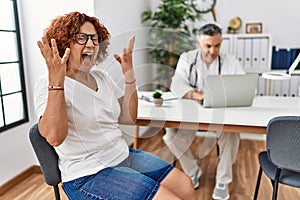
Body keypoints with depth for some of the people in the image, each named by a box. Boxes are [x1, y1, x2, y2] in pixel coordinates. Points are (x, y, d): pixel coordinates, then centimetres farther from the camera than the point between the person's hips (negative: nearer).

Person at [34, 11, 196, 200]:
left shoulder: (102, 76, 9)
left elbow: (129, 117, 6)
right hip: (87, 175, -7)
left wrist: (129, 74, -1)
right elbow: (54, 137, -27)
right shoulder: (48, 84, -11)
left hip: (123, 156, 7)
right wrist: (56, 80, -33)